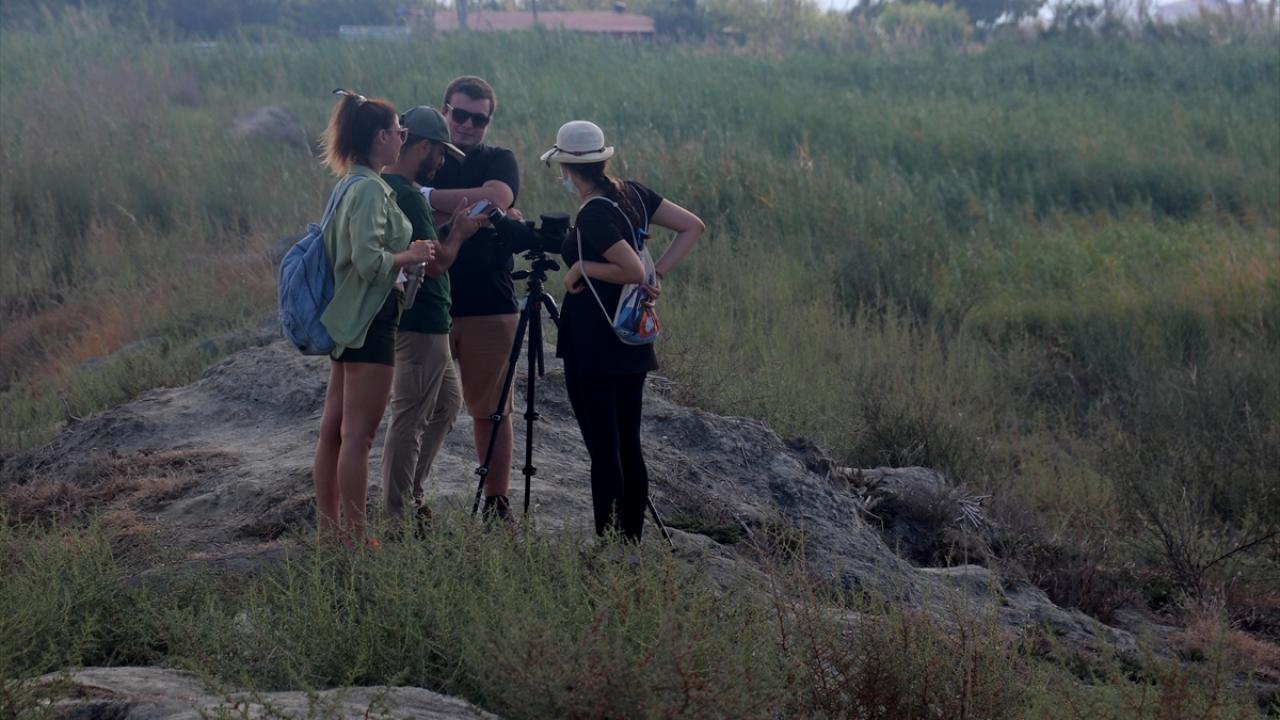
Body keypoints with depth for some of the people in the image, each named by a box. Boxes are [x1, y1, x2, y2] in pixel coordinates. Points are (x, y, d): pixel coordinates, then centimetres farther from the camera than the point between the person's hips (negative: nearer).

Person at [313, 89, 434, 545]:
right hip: (370, 321, -10)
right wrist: (410, 255, -9)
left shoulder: (351, 186, 14)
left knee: (334, 430, 11)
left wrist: (405, 254, 15)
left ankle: (329, 532, 18)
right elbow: (369, 262, -23)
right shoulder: (371, 189, -16)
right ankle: (354, 540, -5)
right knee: (358, 435, -7)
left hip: (347, 320, 10)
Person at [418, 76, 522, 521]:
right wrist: (470, 208, -16)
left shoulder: (500, 161, 7)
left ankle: (497, 502, 12)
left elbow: (496, 198, -15)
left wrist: (428, 196, -13)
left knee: (491, 409, 4)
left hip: (489, 308, 0)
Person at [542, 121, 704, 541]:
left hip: (593, 350, -8)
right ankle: (632, 541, 18)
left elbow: (634, 271, -24)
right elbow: (692, 227, 8)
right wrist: (659, 273, 5)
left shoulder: (593, 216, -18)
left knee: (603, 450, -5)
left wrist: (582, 268, -12)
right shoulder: (631, 194, 6)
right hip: (632, 347, 8)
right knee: (628, 445, 12)